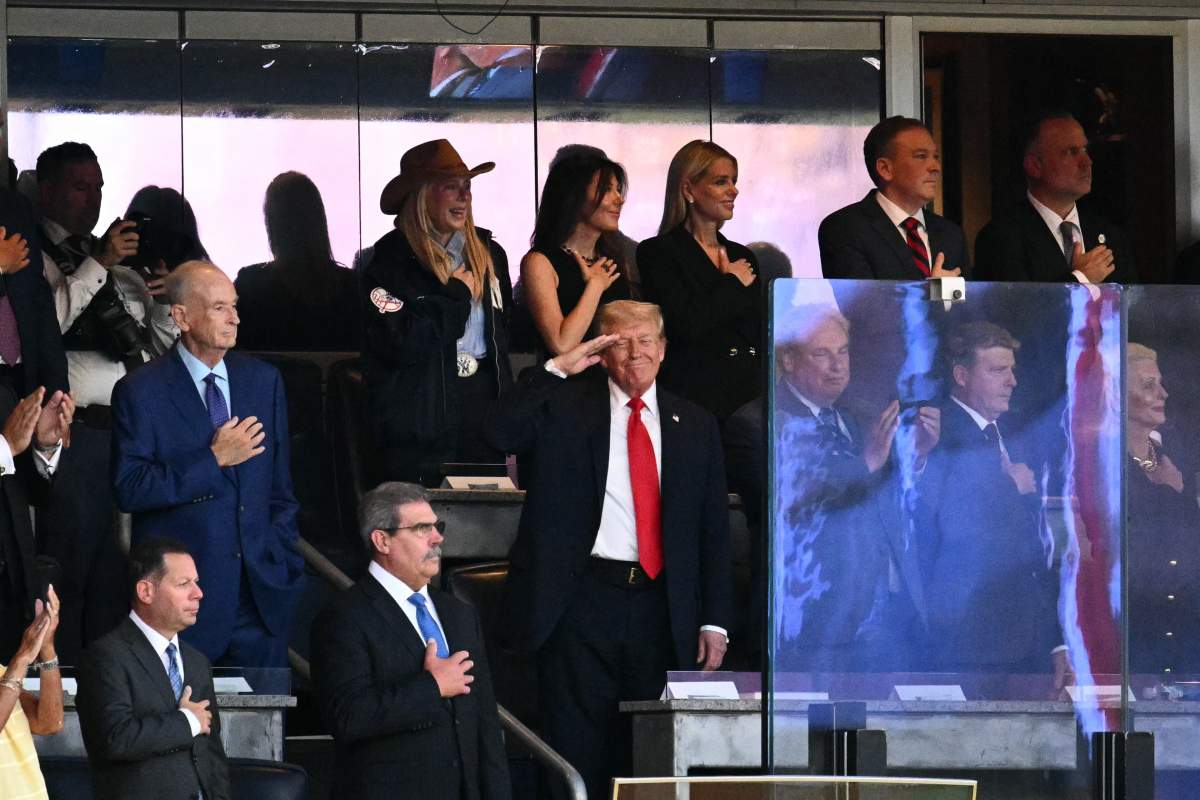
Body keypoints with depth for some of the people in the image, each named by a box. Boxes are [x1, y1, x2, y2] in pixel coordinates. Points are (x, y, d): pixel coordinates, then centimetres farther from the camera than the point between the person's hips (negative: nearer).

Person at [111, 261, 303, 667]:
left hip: (262, 589, 4)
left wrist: (284, 564, 10)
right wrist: (214, 460, -15)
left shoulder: (264, 381, 11)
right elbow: (129, 489, -14)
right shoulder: (141, 391, -5)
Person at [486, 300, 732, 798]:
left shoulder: (695, 426, 12)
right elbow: (502, 431, -14)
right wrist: (559, 367, -13)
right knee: (577, 755, -1)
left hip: (660, 607, 3)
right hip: (581, 603, -2)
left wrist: (714, 621, 5)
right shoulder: (566, 407, 5)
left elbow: (713, 529, 12)